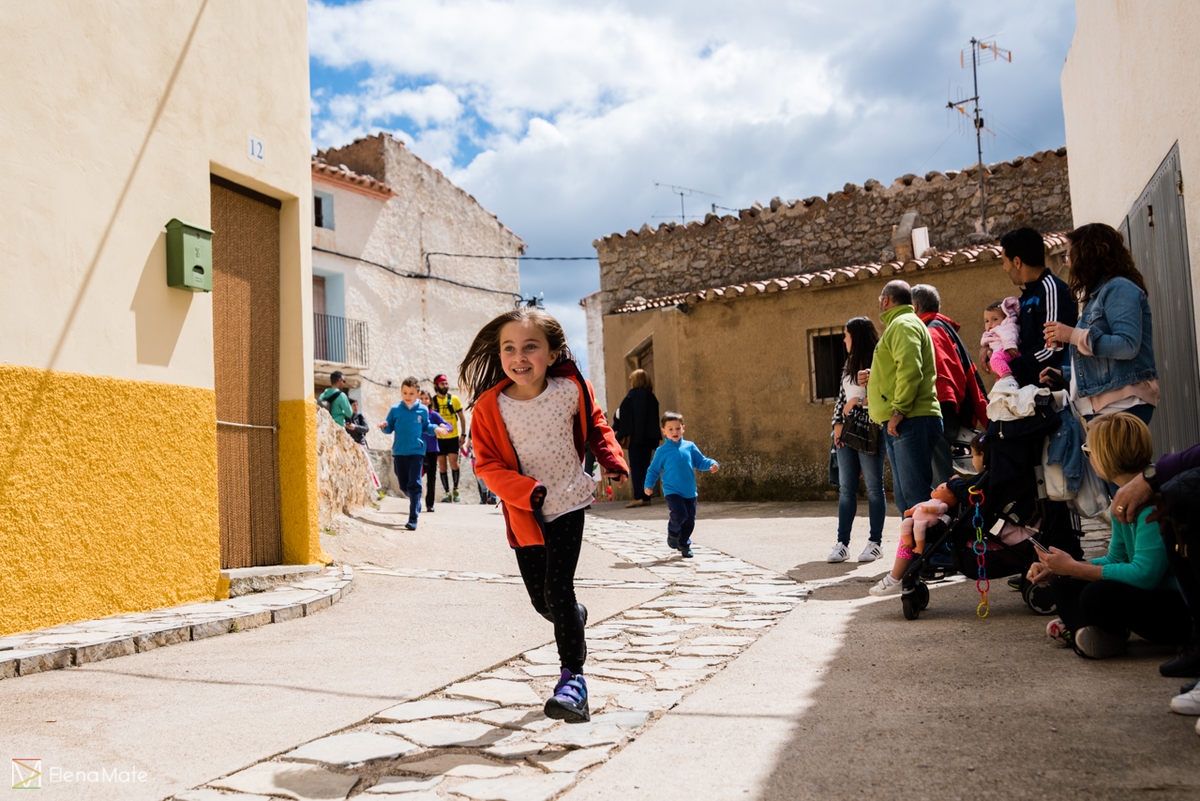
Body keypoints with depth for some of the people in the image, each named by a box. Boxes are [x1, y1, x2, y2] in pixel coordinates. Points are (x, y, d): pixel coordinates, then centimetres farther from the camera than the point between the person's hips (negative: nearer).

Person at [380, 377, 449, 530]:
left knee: (414, 484, -10)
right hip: (399, 453, 2)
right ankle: (416, 502, 40)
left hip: (416, 451, -2)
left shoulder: (423, 410, 2)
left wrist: (435, 429, -4)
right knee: (403, 485, 9)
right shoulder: (395, 410, 2)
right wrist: (384, 426, -14)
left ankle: (413, 519, -10)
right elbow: (389, 429, 8)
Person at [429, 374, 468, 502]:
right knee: (442, 466, 3)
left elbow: (462, 418, 9)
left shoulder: (454, 400, 2)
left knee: (454, 463, -9)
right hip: (438, 439, 1)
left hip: (453, 437, -1)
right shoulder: (432, 402, 2)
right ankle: (447, 492, 12)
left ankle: (455, 489, 11)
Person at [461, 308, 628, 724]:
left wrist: (613, 462, -7)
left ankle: (572, 678, -1)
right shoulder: (489, 407, -14)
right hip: (524, 513, 2)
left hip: (568, 503, -2)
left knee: (558, 589, -13)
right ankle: (576, 615, 46)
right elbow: (487, 464, -9)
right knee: (541, 601, 10)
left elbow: (597, 426, 8)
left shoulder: (571, 390, -11)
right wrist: (527, 490, -24)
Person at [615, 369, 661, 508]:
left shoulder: (634, 395, -8)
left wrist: (624, 436, -15)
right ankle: (646, 498, 9)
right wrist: (653, 440, 18)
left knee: (635, 467, -7)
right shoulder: (651, 397, 14)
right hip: (649, 438, 7)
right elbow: (654, 419, 15)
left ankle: (638, 497, -14)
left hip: (636, 437, -7)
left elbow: (628, 416, -15)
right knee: (644, 467, 10)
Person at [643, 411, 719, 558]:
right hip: (672, 491, -3)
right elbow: (653, 470, 7)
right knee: (679, 514, -21)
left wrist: (712, 464, -4)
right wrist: (648, 485, -4)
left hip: (689, 491, 3)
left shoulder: (690, 446, 7)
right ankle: (673, 534, 9)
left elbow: (700, 461, 14)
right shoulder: (662, 451, 1)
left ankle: (684, 544, 26)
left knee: (690, 519, 5)